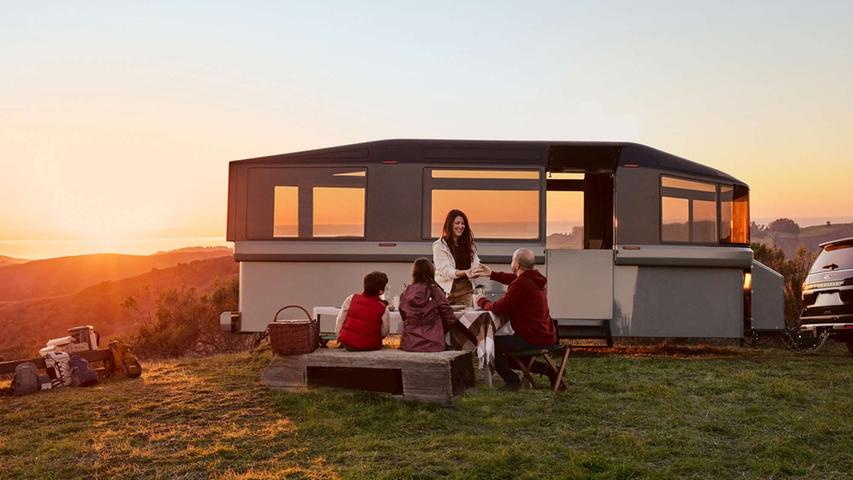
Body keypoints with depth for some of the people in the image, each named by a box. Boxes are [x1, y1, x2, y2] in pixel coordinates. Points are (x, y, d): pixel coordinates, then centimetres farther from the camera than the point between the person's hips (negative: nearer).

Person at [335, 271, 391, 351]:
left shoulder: (351, 299, -5)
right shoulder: (383, 309, -9)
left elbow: (340, 320, 2)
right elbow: (384, 333, 1)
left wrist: (339, 337, 15)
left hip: (347, 343, 1)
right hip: (369, 346, -1)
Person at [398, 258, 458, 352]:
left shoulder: (405, 293, 0)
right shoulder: (436, 292, -7)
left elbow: (404, 317, 11)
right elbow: (449, 319, -3)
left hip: (409, 345, 3)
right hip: (432, 345, -3)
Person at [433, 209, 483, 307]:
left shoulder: (469, 244, 11)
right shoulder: (439, 246, -4)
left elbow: (476, 265, 6)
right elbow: (445, 271, -14)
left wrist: (477, 271, -18)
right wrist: (465, 272, -29)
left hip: (466, 291, 3)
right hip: (447, 291, -3)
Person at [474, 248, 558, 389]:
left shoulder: (522, 284, -22)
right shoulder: (534, 279, 9)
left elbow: (499, 308, -19)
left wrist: (482, 301, 0)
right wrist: (492, 274, 34)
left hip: (533, 339, -10)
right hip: (546, 336, 10)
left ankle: (512, 381, 3)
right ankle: (547, 369, 18)